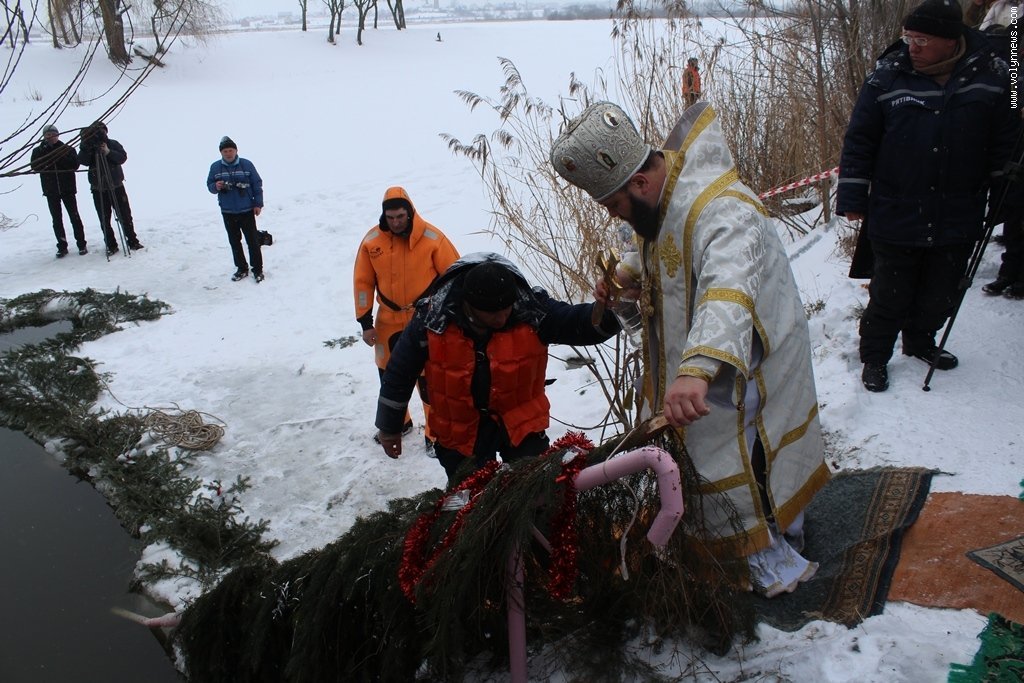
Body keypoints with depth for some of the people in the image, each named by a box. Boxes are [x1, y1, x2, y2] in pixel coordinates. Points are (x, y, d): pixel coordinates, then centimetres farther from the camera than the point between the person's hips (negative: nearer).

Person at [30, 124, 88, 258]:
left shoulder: (67, 149, 2)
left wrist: (59, 158, -21)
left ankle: (81, 244, 7)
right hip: (51, 191, 2)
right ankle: (62, 247, 10)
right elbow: (35, 167, -8)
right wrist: (44, 150, -16)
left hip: (68, 189, -2)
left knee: (74, 216, 0)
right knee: (57, 219, 5)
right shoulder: (38, 151, 7)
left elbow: (75, 165, -10)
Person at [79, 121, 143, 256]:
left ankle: (133, 241, 16)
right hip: (98, 190, 0)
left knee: (125, 216, 6)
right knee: (104, 220, 3)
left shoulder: (113, 144, 2)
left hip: (116, 187, 0)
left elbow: (123, 157, -12)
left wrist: (109, 152, -25)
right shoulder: (89, 148, 1)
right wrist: (85, 146, -27)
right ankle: (111, 246, 11)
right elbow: (83, 161, -15)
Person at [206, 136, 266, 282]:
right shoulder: (215, 167, 0)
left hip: (246, 210, -3)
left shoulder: (247, 164, -5)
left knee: (253, 240, 0)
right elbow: (209, 185, 8)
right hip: (227, 212, 3)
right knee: (234, 242, 11)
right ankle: (242, 269, 23)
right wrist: (216, 186, -16)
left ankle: (257, 269, 10)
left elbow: (257, 184, -1)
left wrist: (258, 203, -4)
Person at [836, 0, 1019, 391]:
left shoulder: (991, 74, -2)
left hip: (958, 220, 3)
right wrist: (852, 198, -4)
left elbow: (1007, 141, 8)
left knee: (941, 295, 16)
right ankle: (874, 358, 25)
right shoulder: (888, 76, -6)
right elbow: (859, 142, -2)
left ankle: (920, 341, 41)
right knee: (890, 295, 6)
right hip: (896, 219, -2)